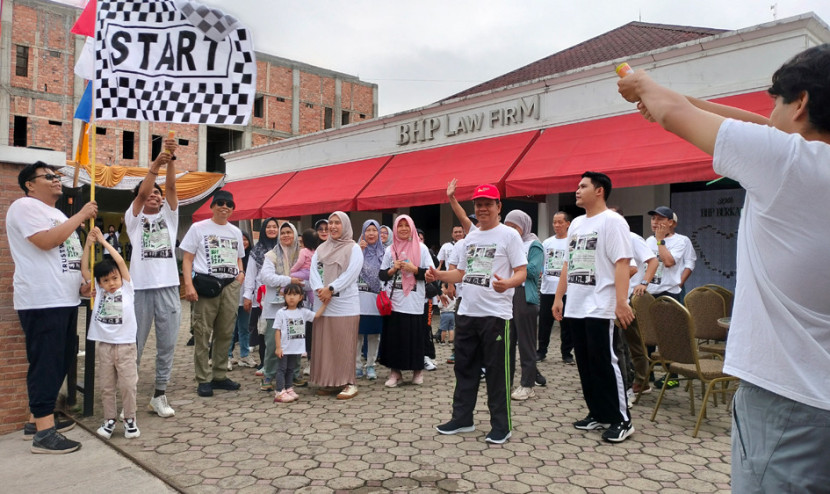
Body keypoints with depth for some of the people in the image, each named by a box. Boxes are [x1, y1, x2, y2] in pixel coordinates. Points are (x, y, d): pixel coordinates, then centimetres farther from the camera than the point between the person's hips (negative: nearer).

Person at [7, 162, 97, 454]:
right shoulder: (25, 207, -6)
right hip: (42, 302, -10)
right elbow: (46, 242, -22)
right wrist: (80, 216, -15)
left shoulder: (56, 214, 22)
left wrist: (80, 284, 12)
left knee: (60, 362, 14)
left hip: (65, 300, 10)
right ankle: (44, 433, -6)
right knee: (46, 364, -9)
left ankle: (38, 419, 25)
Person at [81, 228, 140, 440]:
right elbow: (84, 270, 0)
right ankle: (109, 420, 22)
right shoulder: (99, 292, 6)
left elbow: (120, 261, -9)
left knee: (128, 385, 2)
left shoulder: (127, 289, -1)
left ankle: (130, 420, 15)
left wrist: (103, 241, -4)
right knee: (106, 387, 10)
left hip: (126, 345, -2)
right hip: (104, 346, 3)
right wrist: (88, 245, -8)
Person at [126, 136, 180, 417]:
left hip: (169, 289, 3)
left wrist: (171, 160, -14)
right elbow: (141, 193, -10)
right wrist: (155, 165, -21)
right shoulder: (133, 218, 8)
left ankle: (159, 396, 17)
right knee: (134, 347, 5)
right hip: (140, 289, -2)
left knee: (167, 346, 6)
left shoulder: (169, 216, 14)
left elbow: (171, 187, -1)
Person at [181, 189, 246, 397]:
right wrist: (188, 284, -13)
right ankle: (204, 380, 4)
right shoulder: (198, 228, 4)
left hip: (230, 285, 4)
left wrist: (241, 273, 5)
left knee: (225, 333, 7)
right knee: (203, 333, -4)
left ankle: (220, 376, 18)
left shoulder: (236, 232, 17)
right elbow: (187, 259, -1)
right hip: (206, 284, -4)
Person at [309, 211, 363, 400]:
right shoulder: (321, 248, 15)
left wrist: (331, 289, -17)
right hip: (323, 303, 5)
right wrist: (319, 290, -13)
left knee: (344, 345, -4)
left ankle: (348, 383, 3)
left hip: (345, 304, -5)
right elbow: (313, 270, 5)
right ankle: (328, 381, 15)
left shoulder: (353, 248, 0)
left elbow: (351, 274, -12)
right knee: (324, 344, 7)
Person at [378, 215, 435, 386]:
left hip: (415, 302, -2)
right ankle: (395, 372, 14)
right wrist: (393, 269, -8)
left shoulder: (421, 248, 3)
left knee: (416, 336, 1)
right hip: (395, 301, 2)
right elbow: (382, 276, 10)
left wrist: (414, 269, -14)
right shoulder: (390, 250, 9)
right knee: (394, 337, 2)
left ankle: (418, 370, 18)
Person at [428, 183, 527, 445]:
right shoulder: (470, 237, 14)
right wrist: (439, 275, 3)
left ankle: (501, 425, 13)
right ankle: (462, 418, 27)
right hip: (467, 312, 7)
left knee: (496, 371, 0)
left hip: (496, 314, -7)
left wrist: (507, 283, -32)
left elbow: (522, 272, -11)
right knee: (464, 367, 14)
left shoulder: (509, 235, -6)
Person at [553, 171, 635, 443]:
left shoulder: (612, 221, -8)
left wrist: (621, 302, -24)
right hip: (575, 307, 8)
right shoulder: (576, 223, 16)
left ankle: (621, 420, 8)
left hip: (600, 307, -8)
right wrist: (558, 297, 17)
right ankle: (598, 414, 23)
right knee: (585, 364, 12)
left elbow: (622, 263, -16)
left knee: (605, 363, -4)